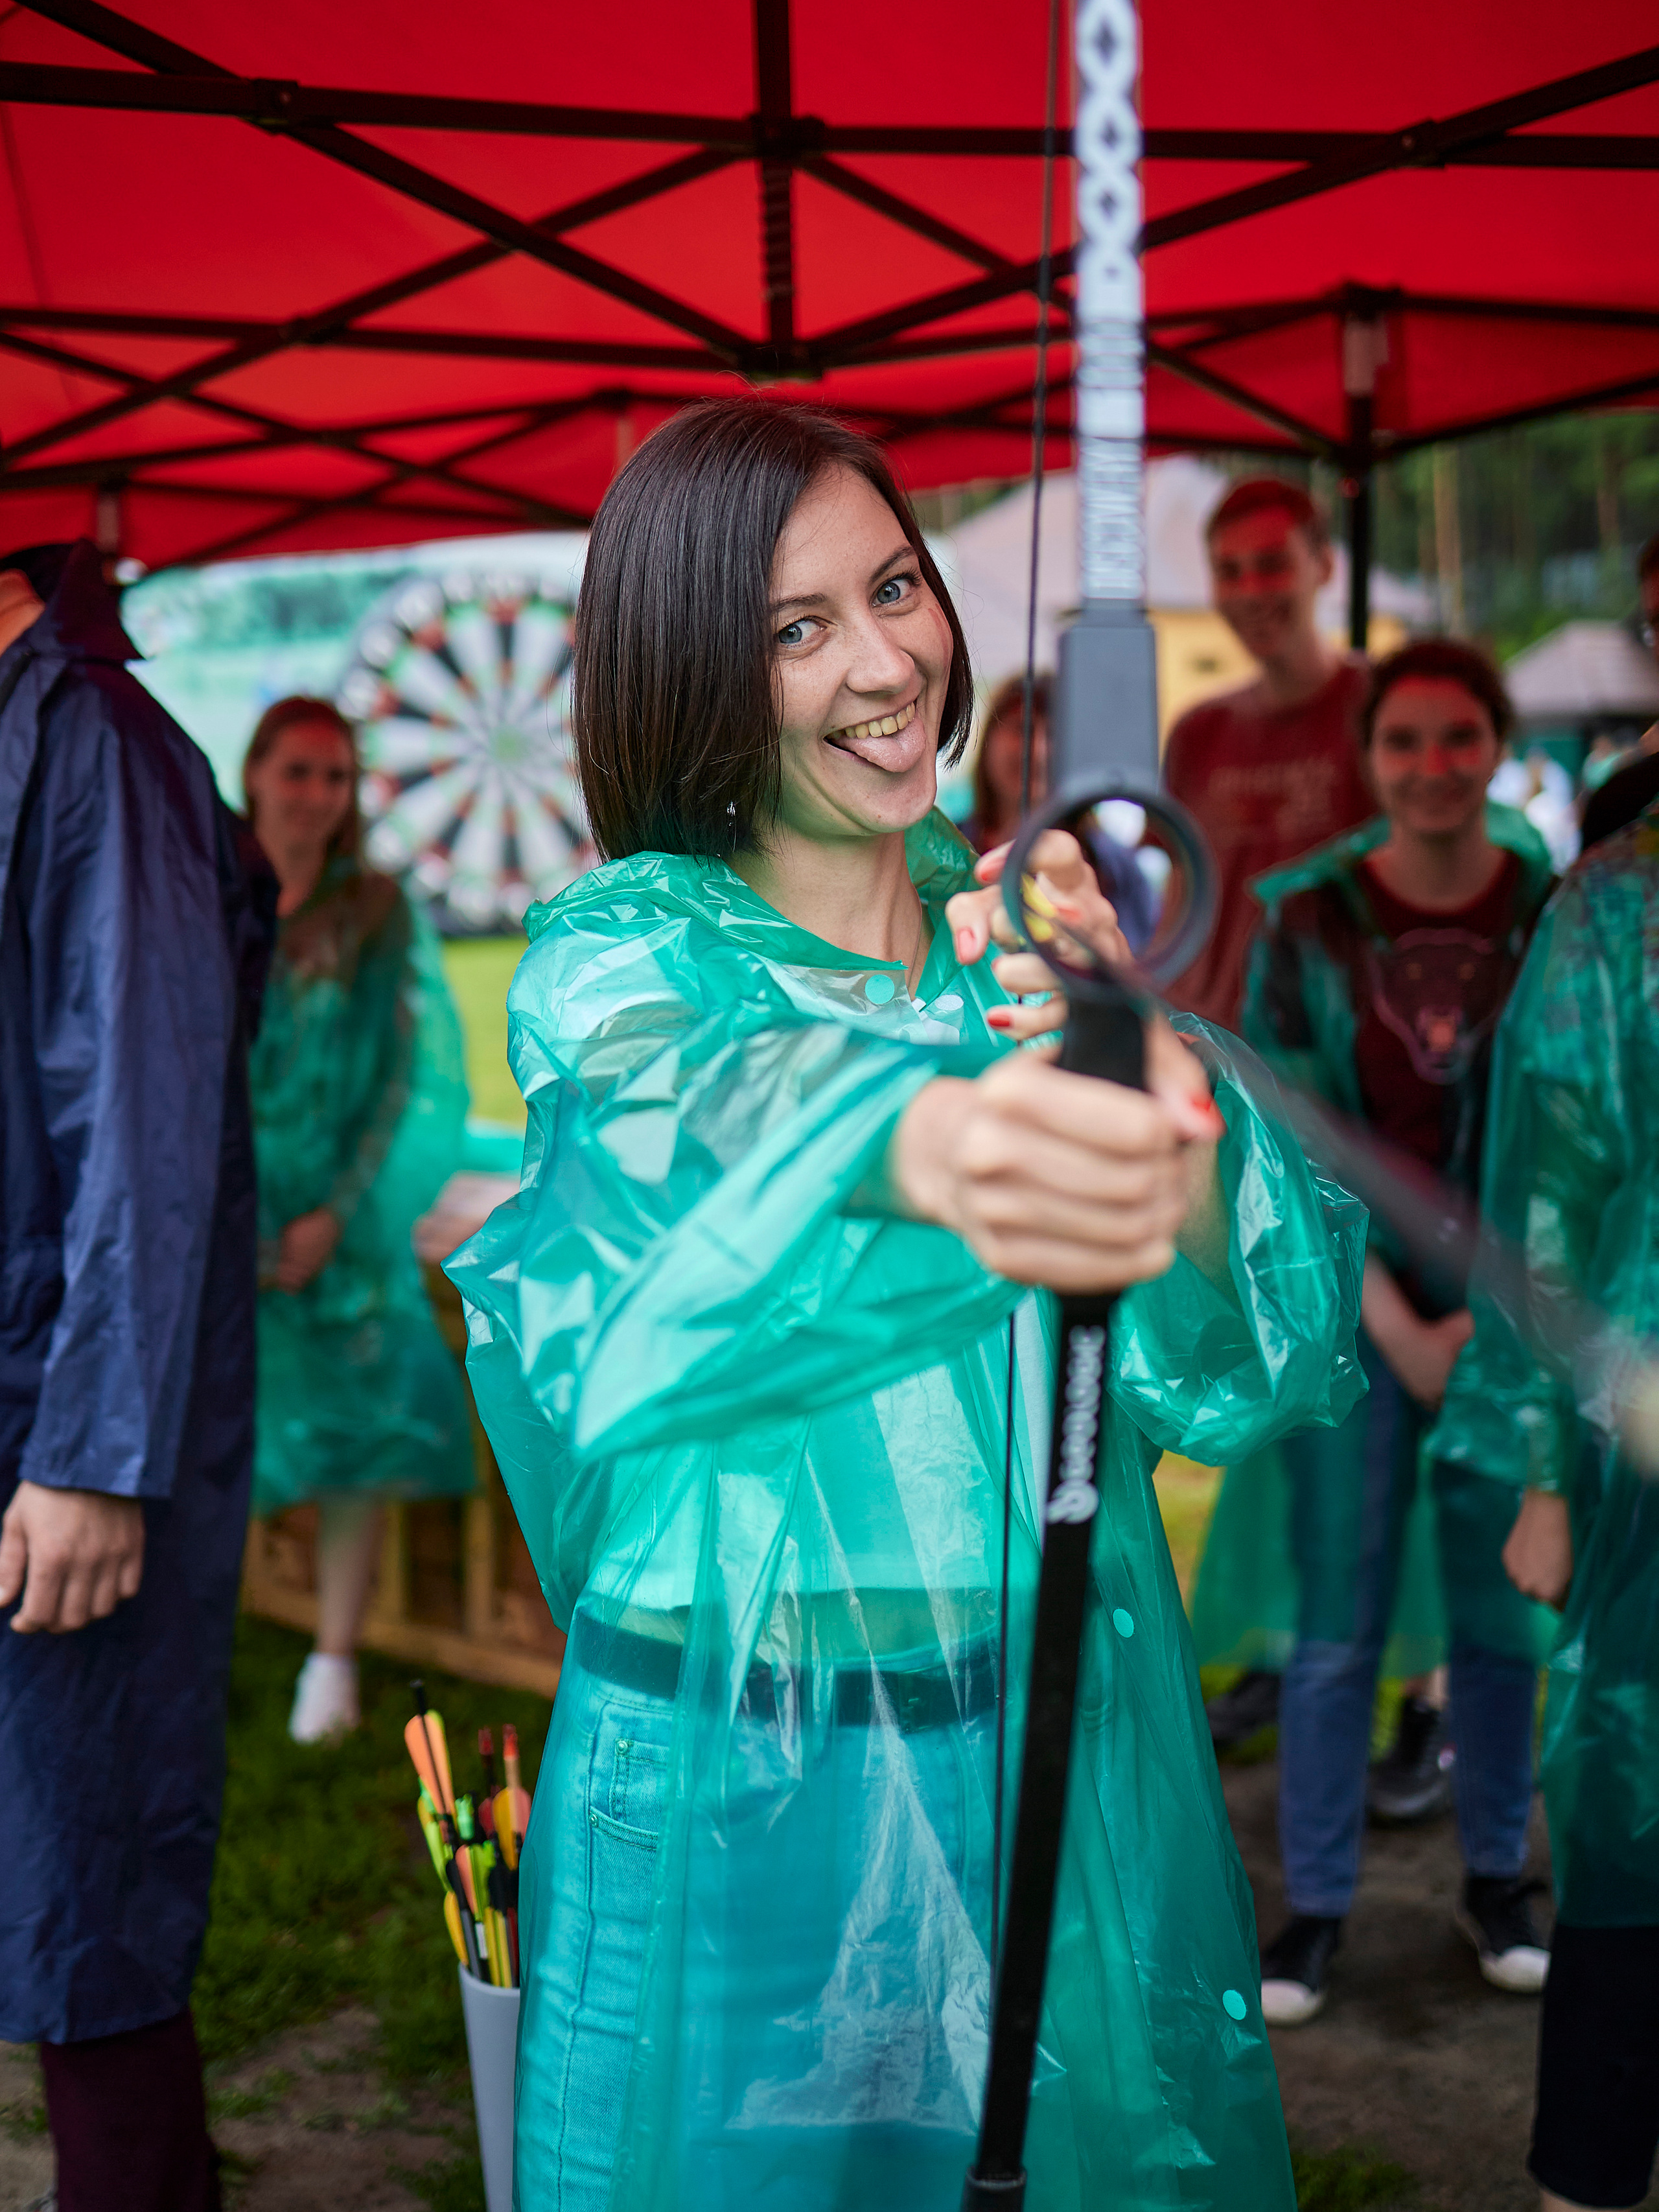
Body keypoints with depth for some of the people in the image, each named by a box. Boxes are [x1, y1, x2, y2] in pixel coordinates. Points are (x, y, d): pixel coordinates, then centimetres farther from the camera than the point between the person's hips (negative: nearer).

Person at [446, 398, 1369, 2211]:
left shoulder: (1025, 926, 2)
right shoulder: (620, 953, -7)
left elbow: (1262, 1364, -9)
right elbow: (699, 1114, -33)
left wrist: (1152, 1061, -29)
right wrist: (928, 1140, -56)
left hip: (1074, 1744, 4)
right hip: (739, 1788, -3)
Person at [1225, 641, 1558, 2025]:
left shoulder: (1559, 911, -1)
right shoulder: (1307, 916, -3)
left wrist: (1494, 1320, -8)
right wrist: (1397, 1329, -8)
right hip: (1354, 1304, -1)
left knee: (1504, 1610, 10)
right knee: (1337, 1622, 2)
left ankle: (1496, 1880, 28)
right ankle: (1317, 1906, 15)